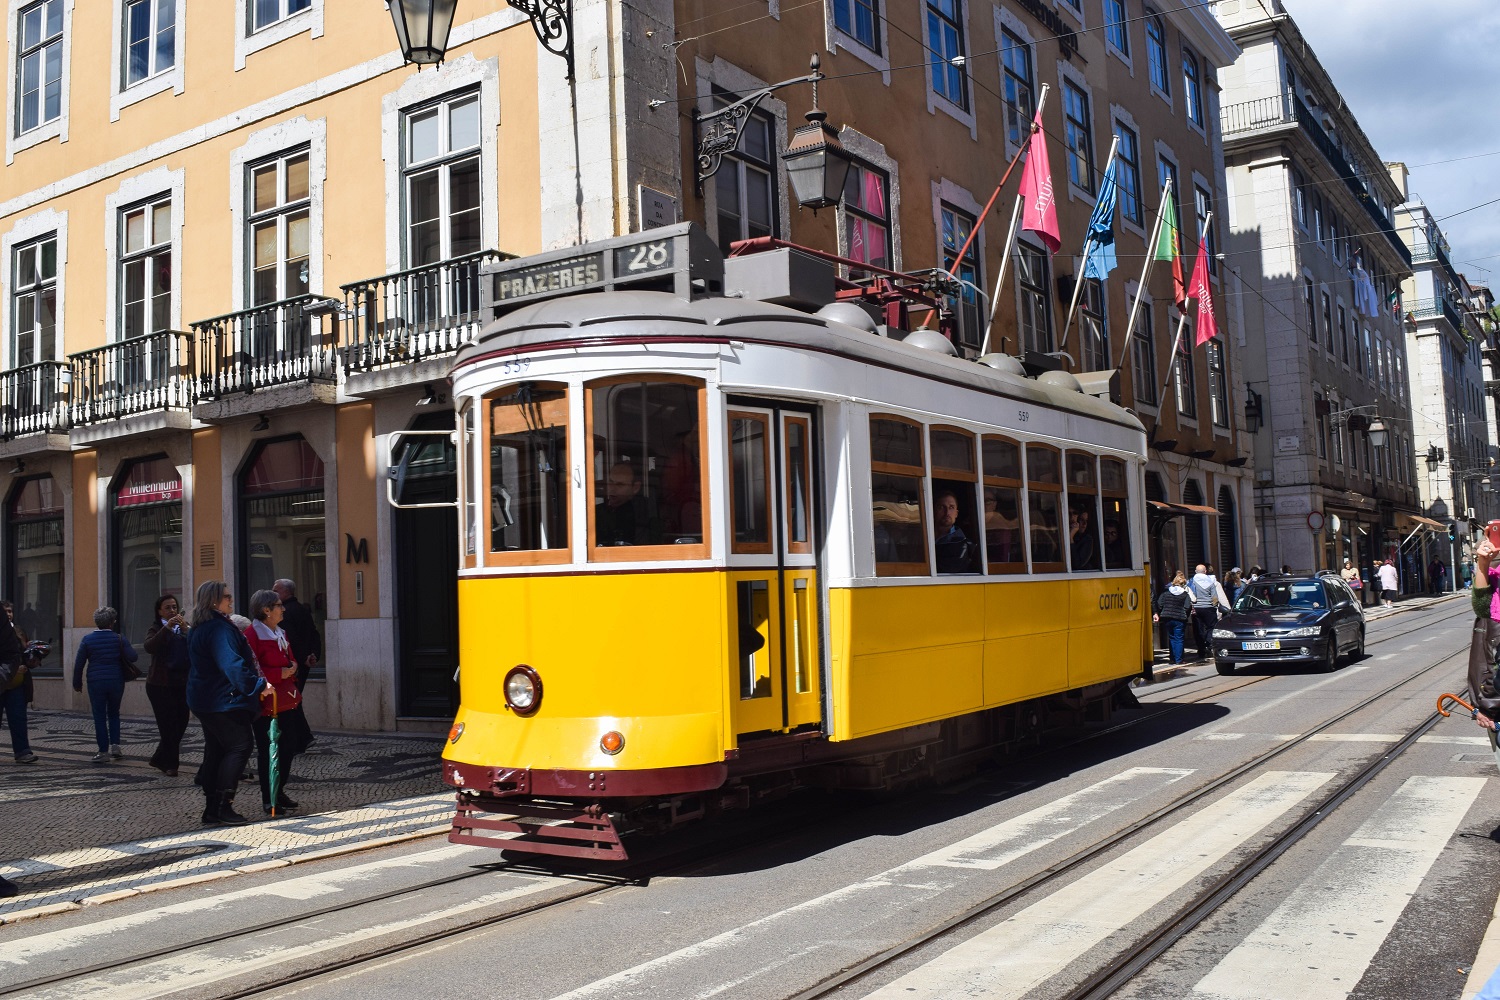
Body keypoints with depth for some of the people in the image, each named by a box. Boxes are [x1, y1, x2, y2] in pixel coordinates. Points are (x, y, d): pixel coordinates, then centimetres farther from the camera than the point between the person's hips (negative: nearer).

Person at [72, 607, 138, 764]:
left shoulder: (87, 639, -2)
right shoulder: (119, 639, -4)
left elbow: (79, 663, 1)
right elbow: (132, 657, -7)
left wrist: (77, 683, 11)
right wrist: (131, 648, 15)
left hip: (96, 683, -1)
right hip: (116, 682, 1)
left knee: (100, 717, 6)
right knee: (114, 714, 18)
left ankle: (104, 751, 6)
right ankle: (115, 745, 7)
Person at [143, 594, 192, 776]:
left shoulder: (184, 628, 9)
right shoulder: (156, 629, 2)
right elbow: (149, 647, -19)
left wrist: (186, 629, -21)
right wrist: (167, 628, -27)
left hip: (182, 682, 3)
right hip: (161, 684, -3)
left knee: (181, 724, 4)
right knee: (168, 725, -5)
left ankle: (160, 760, 22)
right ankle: (170, 764, 7)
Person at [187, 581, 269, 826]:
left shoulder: (198, 629, 16)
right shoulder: (219, 628, -18)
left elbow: (192, 666, 27)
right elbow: (232, 664, -27)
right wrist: (258, 685, -26)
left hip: (204, 701, 11)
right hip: (224, 701, -11)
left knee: (215, 751, 13)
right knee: (240, 745, -7)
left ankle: (212, 810, 16)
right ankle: (223, 806, -9)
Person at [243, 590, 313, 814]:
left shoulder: (280, 634, 17)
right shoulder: (252, 635, -12)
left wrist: (292, 668, 10)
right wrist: (279, 674, -20)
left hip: (287, 701, 8)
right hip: (267, 705, -8)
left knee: (289, 747, 9)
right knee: (267, 751, -1)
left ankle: (279, 791, 23)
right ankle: (268, 799, 9)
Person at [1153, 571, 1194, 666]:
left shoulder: (1166, 592, 3)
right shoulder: (1185, 594, -5)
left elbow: (1159, 604, 1)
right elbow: (1188, 607, -9)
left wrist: (1156, 613, 10)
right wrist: (1185, 616, 6)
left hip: (1168, 618, 3)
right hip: (1180, 619, -3)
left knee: (1171, 638, 13)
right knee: (1179, 639, 3)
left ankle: (1173, 659, 14)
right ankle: (1178, 659, 1)